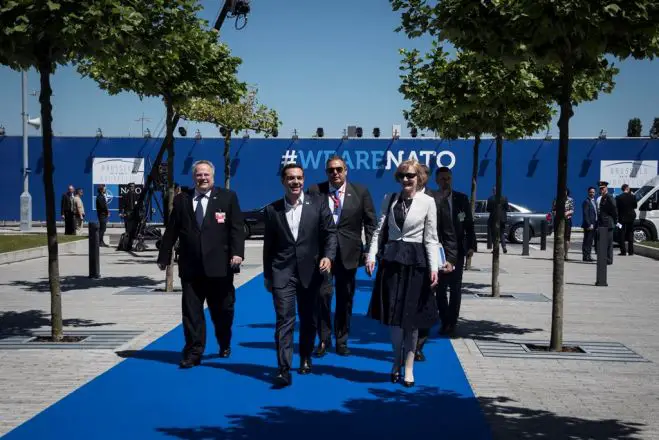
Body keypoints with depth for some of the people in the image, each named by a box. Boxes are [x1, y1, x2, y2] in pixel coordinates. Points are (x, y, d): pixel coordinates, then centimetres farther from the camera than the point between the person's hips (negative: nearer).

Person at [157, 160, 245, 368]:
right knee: (191, 312, 1)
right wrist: (164, 257, 6)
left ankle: (225, 345, 35)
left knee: (222, 310, 12)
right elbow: (171, 231, 9)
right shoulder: (181, 200, 8)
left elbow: (236, 228, -4)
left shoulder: (228, 197, 2)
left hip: (219, 266, -1)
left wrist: (237, 253, -16)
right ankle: (193, 353, 8)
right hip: (190, 267, 1)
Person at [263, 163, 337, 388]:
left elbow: (330, 233, 2)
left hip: (310, 270, 1)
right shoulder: (272, 209, 4)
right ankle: (284, 369, -10)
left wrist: (328, 256, -15)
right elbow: (268, 245, 9)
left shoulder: (318, 203, 2)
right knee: (284, 319, -9)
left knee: (308, 318, 14)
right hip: (283, 271, -1)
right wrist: (267, 275, 11)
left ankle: (306, 358, 35)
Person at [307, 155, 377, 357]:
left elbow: (370, 223, 4)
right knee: (322, 295, -7)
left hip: (348, 253, 1)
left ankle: (341, 341, 23)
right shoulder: (315, 191, 0)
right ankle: (324, 339, 10)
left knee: (345, 299, 10)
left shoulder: (360, 192, 2)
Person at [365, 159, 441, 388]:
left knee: (411, 317, 5)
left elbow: (431, 238, -1)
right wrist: (371, 255, -6)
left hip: (415, 262, -2)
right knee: (393, 315, 7)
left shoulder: (428, 202, -1)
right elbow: (379, 230, 6)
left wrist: (434, 267, -8)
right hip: (391, 260, 2)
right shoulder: (389, 200, 7)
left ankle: (408, 367, 16)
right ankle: (397, 361, 26)